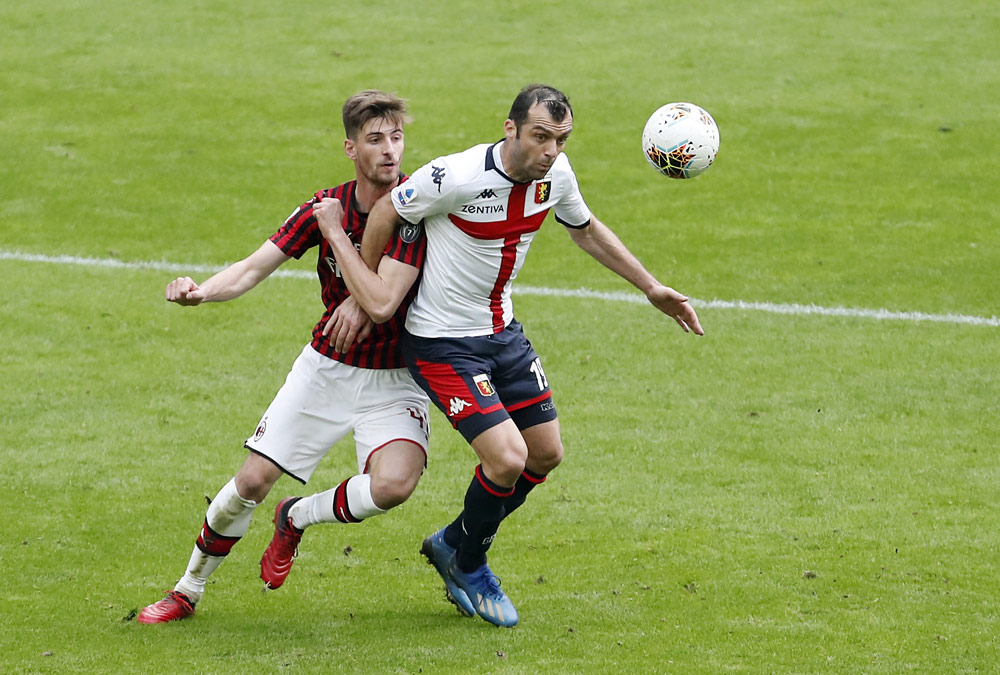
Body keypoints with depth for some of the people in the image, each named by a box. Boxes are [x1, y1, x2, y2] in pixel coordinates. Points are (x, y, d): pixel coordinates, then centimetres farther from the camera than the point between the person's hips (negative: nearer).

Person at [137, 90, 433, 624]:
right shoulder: (325, 207, -6)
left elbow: (395, 281, -25)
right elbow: (254, 268, -10)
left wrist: (364, 301, -46)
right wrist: (201, 291, -29)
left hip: (394, 379, -2)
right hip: (326, 366, 2)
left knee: (395, 483, -28)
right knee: (254, 480, -3)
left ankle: (297, 518, 4)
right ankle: (188, 590, 20)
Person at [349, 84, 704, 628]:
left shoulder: (555, 175, -7)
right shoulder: (458, 176, -29)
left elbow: (586, 229, 13)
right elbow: (387, 211, -15)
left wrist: (652, 288, 14)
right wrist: (364, 290, -9)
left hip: (502, 332, 8)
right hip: (441, 342, -8)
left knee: (546, 453, 11)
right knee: (507, 458, -16)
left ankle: (452, 544, 32)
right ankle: (469, 567, 14)